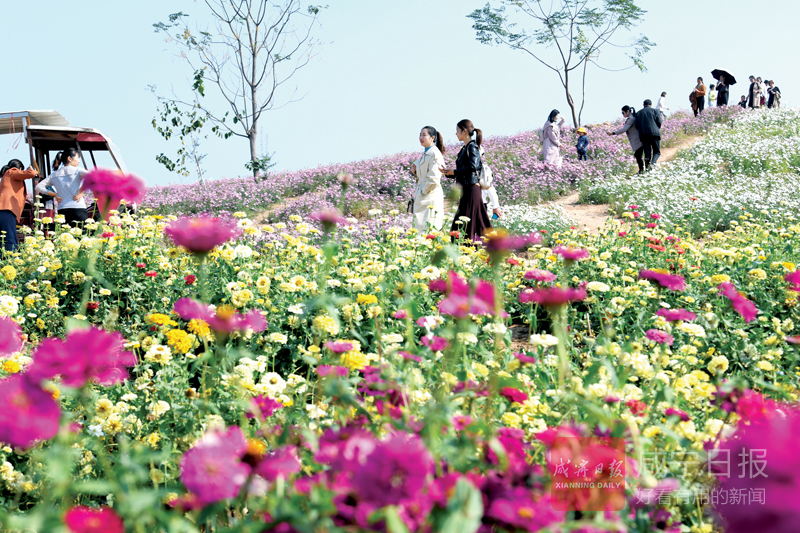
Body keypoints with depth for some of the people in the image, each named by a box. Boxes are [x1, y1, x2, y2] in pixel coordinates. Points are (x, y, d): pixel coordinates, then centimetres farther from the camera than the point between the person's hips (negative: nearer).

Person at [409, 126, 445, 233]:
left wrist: (423, 191, -13)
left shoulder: (435, 154, -12)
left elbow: (434, 178, -19)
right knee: (418, 228, 8)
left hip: (431, 196, -10)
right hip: (421, 197, 10)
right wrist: (415, 171, 5)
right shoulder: (425, 154, 17)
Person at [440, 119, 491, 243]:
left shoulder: (472, 147, -9)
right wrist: (448, 172, 7)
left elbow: (472, 167, -22)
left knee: (465, 224, -10)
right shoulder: (465, 148, 17)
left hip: (471, 189, -9)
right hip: (465, 190, 9)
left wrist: (453, 172, -12)